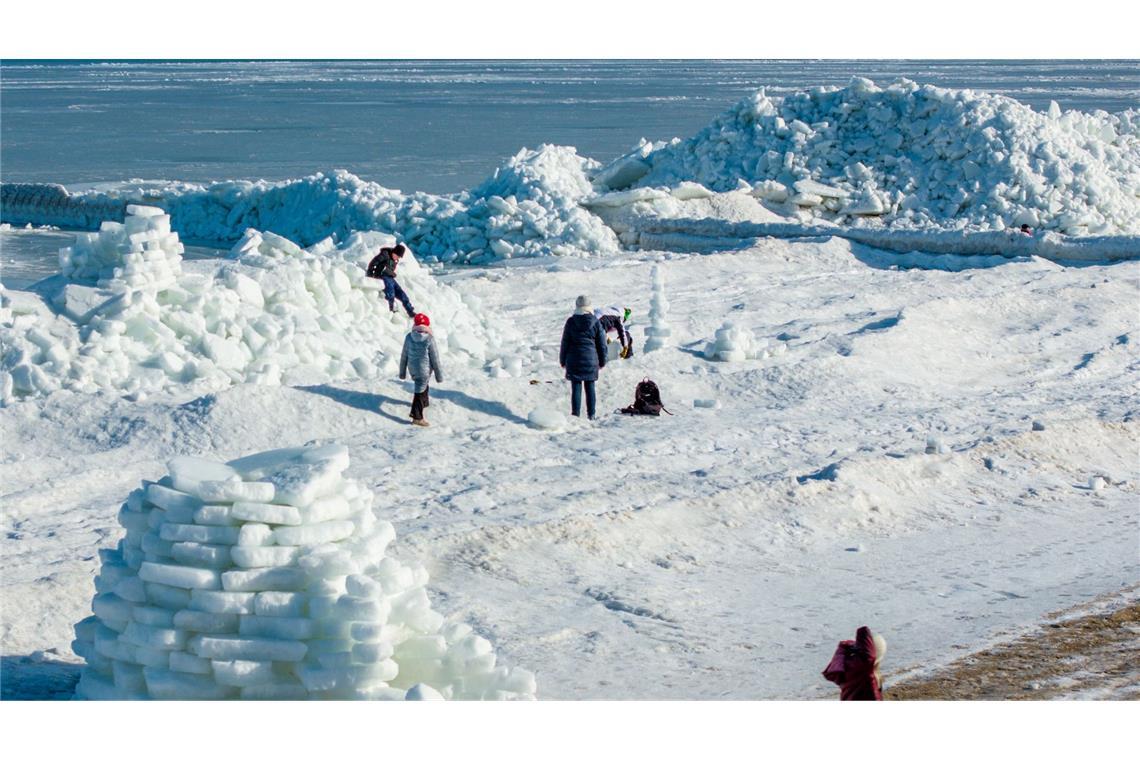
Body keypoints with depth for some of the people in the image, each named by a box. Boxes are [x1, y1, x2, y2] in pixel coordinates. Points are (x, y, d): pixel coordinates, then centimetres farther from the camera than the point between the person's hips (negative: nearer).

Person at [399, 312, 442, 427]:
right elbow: (435, 358, -13)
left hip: (412, 369, 5)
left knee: (422, 385, 30)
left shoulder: (409, 337, -10)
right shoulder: (429, 339, -21)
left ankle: (424, 403, 53)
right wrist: (439, 374, -1)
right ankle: (417, 417, 1)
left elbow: (404, 356, -1)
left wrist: (402, 371, 12)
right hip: (424, 369, -5)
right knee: (420, 391, 2)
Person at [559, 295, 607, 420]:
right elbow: (602, 344, 3)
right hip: (591, 360, 1)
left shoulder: (571, 322, -5)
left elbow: (565, 343, 0)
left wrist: (563, 360, 10)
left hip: (574, 360, -1)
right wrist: (602, 361, 14)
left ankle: (576, 414, 0)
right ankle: (591, 414, 10)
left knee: (576, 388, 2)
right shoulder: (596, 322, -2)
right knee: (590, 388, 8)